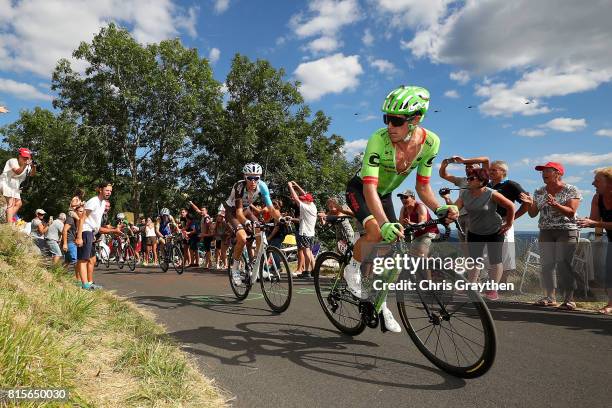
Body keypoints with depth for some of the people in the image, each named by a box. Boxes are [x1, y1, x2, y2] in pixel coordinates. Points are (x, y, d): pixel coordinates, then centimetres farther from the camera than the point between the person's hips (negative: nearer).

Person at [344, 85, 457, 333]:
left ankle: (380, 302, 20)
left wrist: (439, 208, -31)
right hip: (359, 190, -5)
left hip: (384, 195, 5)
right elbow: (369, 187, -42)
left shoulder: (430, 142, -20)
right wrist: (384, 223, -56)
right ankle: (353, 269, -2)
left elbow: (422, 186, -12)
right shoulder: (379, 139, -34)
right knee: (376, 232, -32)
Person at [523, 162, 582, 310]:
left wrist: (555, 205, -27)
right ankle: (550, 298, 9)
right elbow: (533, 214, 12)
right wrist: (530, 203, -8)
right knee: (546, 264, 1)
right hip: (546, 232, 5)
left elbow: (571, 212, -11)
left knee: (563, 264, -14)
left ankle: (569, 299, -9)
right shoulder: (539, 192, 11)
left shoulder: (571, 190, -2)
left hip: (567, 231, -5)